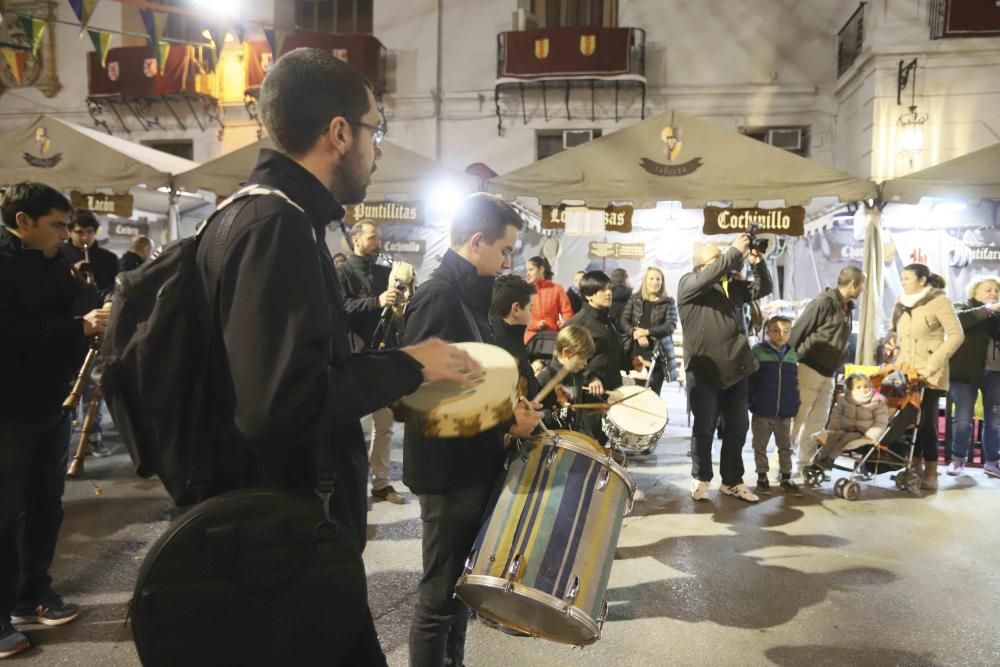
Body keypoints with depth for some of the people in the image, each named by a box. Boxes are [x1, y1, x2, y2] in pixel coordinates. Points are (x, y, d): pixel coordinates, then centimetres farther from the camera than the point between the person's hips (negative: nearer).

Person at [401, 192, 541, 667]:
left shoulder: (468, 294, 12)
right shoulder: (437, 296, -19)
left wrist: (509, 413, 10)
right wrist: (504, 421, -22)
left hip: (472, 464, 10)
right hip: (448, 469, -10)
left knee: (462, 583, 21)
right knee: (440, 594, 4)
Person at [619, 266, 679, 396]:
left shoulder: (668, 302, 7)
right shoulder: (635, 299, 11)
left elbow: (671, 326, -5)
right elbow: (623, 321, 3)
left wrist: (647, 332, -16)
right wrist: (637, 333, -15)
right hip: (635, 352, 1)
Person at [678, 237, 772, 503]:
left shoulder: (733, 284, 13)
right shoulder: (689, 283, -4)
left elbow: (763, 289, 13)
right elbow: (711, 275, -23)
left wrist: (757, 263, -3)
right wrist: (736, 251, -24)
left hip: (735, 368, 6)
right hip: (704, 371, -6)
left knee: (737, 428, 11)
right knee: (705, 428, 3)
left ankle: (732, 481, 23)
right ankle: (701, 479, 19)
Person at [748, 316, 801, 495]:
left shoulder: (791, 354, 6)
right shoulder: (757, 352, -7)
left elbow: (795, 383, 11)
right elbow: (749, 380, -5)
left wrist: (795, 404, 7)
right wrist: (749, 402, -8)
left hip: (785, 413, 3)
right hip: (762, 411, -3)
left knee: (785, 447, 12)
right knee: (760, 446, 9)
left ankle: (785, 477, 23)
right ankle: (762, 477, 20)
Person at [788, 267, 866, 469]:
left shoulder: (846, 307, 13)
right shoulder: (824, 302, -13)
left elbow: (840, 344, 17)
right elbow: (798, 331, -15)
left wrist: (837, 368, 12)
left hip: (828, 374, 8)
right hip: (809, 369, -8)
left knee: (818, 421, 11)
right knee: (796, 417, -4)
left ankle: (806, 463, 20)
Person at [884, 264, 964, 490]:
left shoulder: (939, 301, -8)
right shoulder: (902, 303, 12)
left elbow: (957, 335, -13)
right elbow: (895, 331, 24)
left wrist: (934, 364, -18)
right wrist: (892, 344, 1)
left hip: (929, 374, -6)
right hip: (905, 371, 6)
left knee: (927, 422, -4)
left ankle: (931, 474, 4)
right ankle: (915, 468, 17)